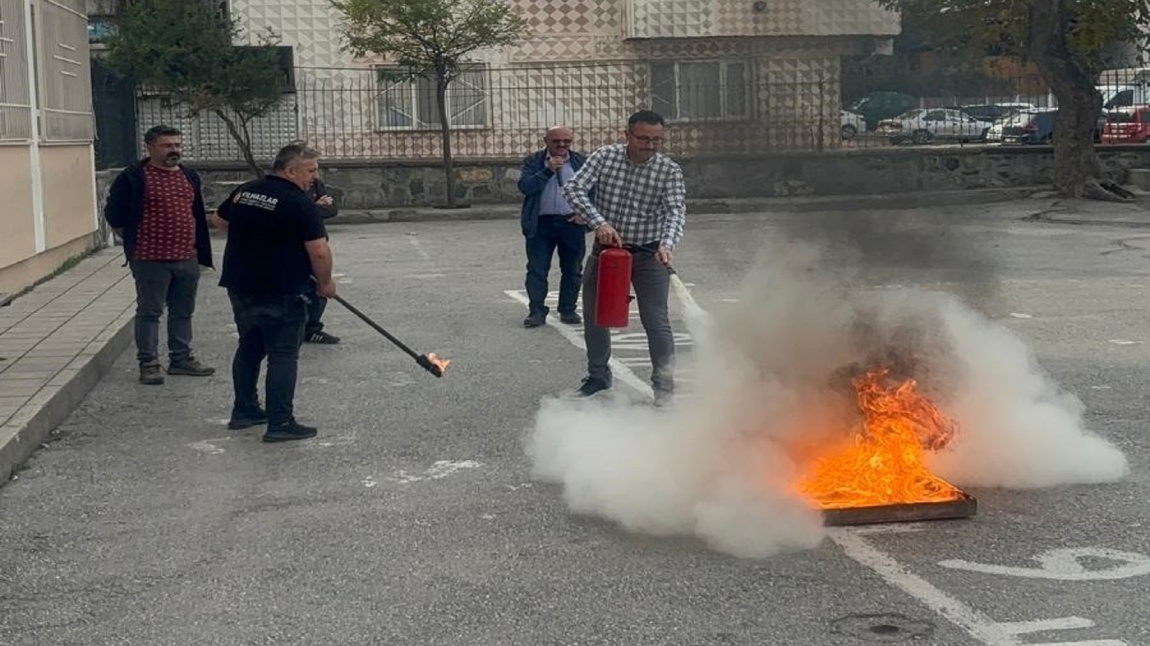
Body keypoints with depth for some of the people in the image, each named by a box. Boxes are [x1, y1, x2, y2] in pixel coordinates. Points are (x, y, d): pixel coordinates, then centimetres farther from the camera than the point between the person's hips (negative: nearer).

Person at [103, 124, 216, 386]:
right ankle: (148, 364, 7)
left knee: (183, 312, 13)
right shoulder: (133, 177, -7)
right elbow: (113, 214, -1)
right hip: (150, 260, -6)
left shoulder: (190, 177, 12)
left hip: (187, 258, 6)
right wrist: (133, 241, 1)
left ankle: (181, 359, 23)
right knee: (149, 312, 1)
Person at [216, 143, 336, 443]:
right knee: (283, 356, -3)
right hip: (281, 294, -7)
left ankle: (244, 411, 28)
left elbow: (222, 219, 24)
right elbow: (319, 251, -19)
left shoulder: (243, 192, 7)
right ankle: (280, 423, -4)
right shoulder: (300, 204, -16)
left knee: (249, 348, 20)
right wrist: (325, 282, -2)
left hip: (240, 286, 8)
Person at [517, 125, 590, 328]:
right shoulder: (533, 162, 4)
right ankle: (536, 311, 5)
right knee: (537, 270, -1)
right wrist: (548, 171, -16)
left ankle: (568, 309, 16)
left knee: (572, 270, 6)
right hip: (541, 224, -1)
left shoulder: (582, 162, 8)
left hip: (572, 222, 1)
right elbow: (524, 186, -9)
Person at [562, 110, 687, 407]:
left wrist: (667, 244, -42)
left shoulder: (669, 171, -12)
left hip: (648, 254, -3)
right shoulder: (604, 157, -9)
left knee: (656, 320, -9)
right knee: (594, 315, 13)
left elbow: (676, 211, -22)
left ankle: (664, 386, 2)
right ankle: (598, 375, 33)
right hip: (606, 248, 3)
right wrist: (599, 222, -30)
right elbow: (574, 188, -16)